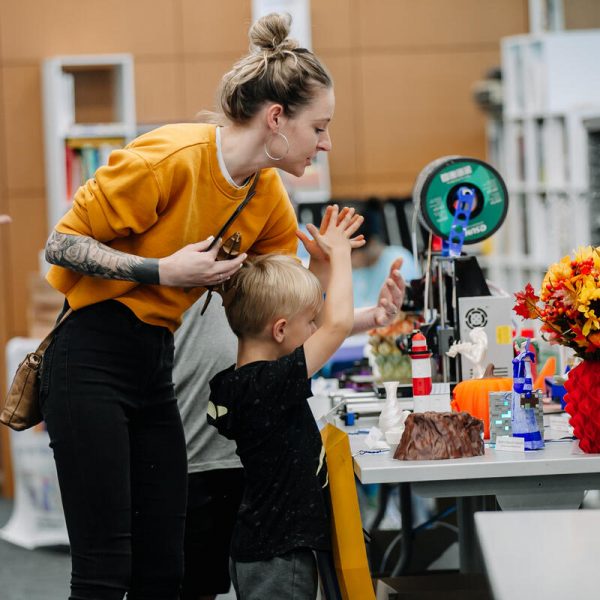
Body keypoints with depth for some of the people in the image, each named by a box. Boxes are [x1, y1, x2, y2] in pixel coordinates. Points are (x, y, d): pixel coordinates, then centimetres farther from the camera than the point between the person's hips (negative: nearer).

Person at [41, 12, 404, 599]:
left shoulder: (269, 198, 6)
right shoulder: (170, 158, -18)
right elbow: (61, 245, -13)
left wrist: (367, 318, -4)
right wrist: (164, 271, -19)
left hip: (155, 368, 8)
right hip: (91, 360, -8)